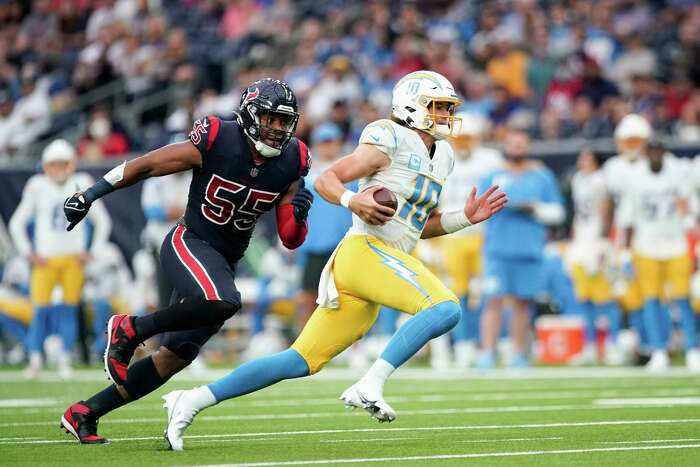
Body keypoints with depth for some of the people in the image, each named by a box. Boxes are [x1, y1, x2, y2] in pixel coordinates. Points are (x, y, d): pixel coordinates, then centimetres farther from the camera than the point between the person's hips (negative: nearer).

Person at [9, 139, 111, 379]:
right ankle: (35, 360, 2)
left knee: (69, 311, 0)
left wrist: (92, 252, 3)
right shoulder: (37, 187, -3)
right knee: (41, 311, -6)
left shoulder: (81, 185, -1)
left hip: (73, 259, 1)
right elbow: (17, 223, 6)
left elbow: (103, 221, 9)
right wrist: (28, 253, -1)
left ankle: (65, 362, 6)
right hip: (45, 259, -1)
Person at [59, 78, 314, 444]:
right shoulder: (216, 142, -17)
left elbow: (290, 240, 3)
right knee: (223, 303, -36)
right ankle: (130, 329, -14)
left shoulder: (290, 163, -2)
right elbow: (145, 166, -6)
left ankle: (84, 414, 15)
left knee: (174, 358, 3)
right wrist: (89, 195, -7)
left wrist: (298, 215, -20)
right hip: (188, 245, -6)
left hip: (224, 263, 6)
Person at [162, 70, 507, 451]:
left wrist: (465, 218, 18)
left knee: (302, 362, 5)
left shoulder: (441, 156, 23)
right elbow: (325, 180, -4)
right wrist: (353, 201, -22)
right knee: (445, 308, -26)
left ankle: (193, 401, 6)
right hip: (366, 251, -9)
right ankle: (370, 385, -29)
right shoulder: (391, 141, -3)